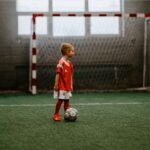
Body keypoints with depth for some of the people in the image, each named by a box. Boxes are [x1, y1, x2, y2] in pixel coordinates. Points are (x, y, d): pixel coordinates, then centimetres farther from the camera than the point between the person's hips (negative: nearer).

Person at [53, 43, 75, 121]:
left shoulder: (70, 63, 10)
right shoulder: (61, 62, -15)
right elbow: (58, 74, -16)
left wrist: (71, 85, 15)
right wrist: (56, 84, -17)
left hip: (67, 86, 7)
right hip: (61, 86, -7)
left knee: (67, 100, 9)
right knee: (60, 100, -1)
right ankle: (56, 115, 12)